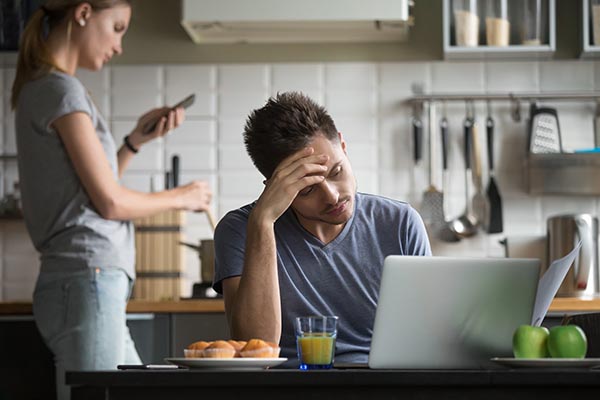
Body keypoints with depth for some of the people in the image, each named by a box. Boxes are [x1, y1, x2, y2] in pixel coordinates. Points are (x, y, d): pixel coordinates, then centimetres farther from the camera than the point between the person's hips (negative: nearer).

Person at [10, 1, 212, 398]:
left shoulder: (41, 90, 19)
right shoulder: (62, 90, -10)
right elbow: (109, 201, -11)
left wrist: (137, 140, 17)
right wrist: (180, 197, 4)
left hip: (97, 284, 10)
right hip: (87, 281, -10)